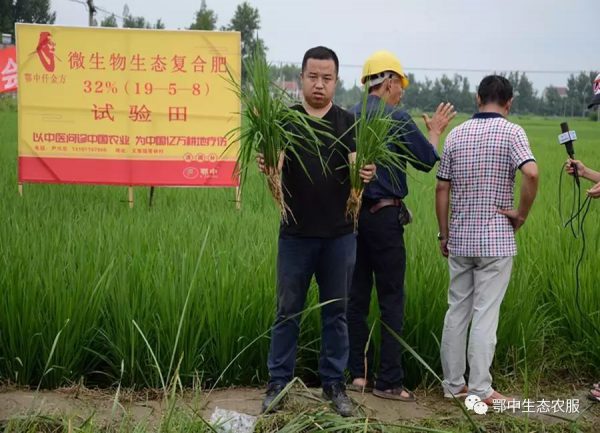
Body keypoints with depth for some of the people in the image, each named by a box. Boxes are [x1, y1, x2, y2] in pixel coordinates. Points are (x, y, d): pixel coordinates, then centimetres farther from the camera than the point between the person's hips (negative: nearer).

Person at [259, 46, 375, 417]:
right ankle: (279, 383, 16)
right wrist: (267, 167, -36)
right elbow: (276, 166, -11)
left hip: (339, 235, 1)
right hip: (296, 234, -1)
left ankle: (335, 383, 20)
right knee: (288, 311, 6)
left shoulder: (348, 123, 2)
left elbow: (356, 169, -10)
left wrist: (365, 174, -34)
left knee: (336, 312, 9)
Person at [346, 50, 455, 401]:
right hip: (384, 216, -6)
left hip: (352, 214, 6)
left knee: (357, 298, 11)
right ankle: (389, 381, 1)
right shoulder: (397, 119, -10)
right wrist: (435, 132, 14)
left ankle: (359, 373, 16)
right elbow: (427, 161, -2)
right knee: (392, 300, 0)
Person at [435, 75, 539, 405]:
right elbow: (531, 173, -24)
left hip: (460, 239, 4)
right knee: (485, 315, 0)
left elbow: (442, 189, 6)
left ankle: (452, 384, 18)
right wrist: (522, 214, -9)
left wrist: (443, 234, 14)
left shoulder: (456, 134, 6)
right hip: (496, 240, -4)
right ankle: (479, 390, 4)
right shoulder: (512, 132, -7)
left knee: (457, 311, 12)